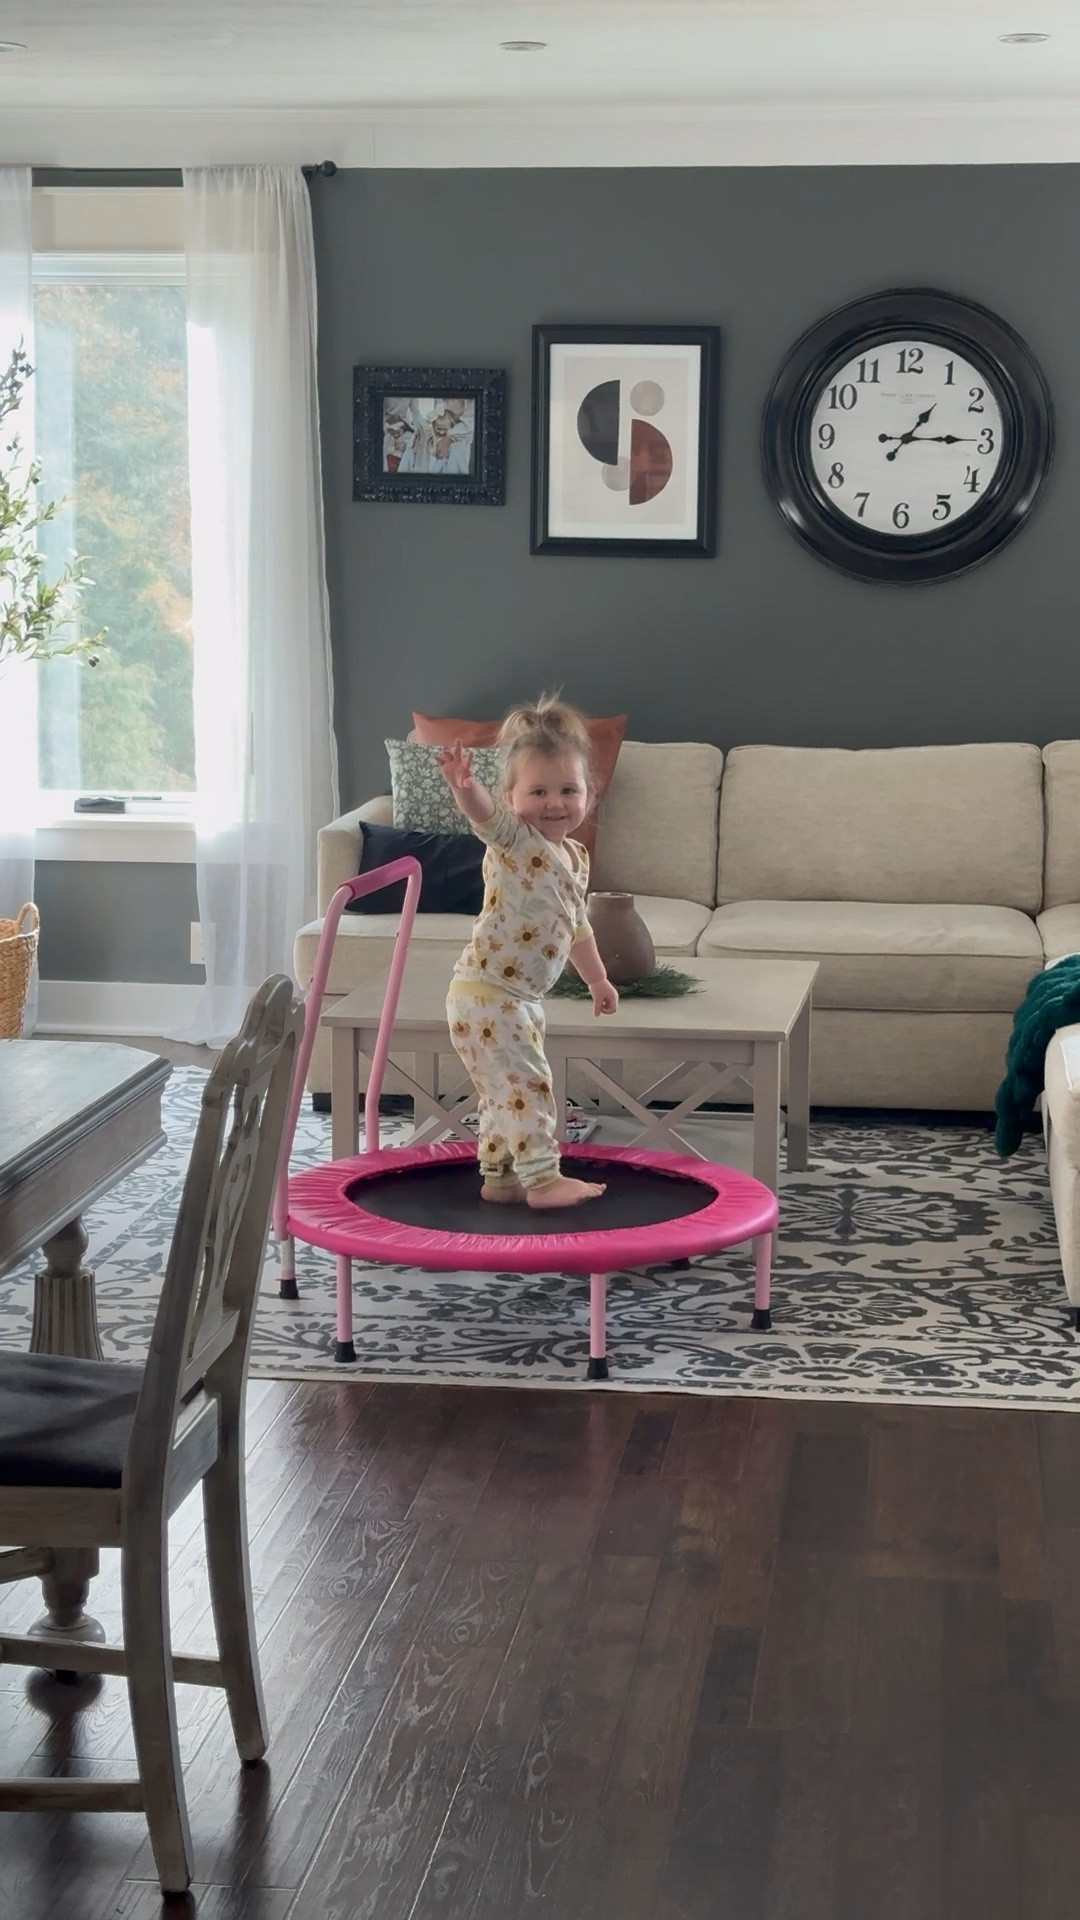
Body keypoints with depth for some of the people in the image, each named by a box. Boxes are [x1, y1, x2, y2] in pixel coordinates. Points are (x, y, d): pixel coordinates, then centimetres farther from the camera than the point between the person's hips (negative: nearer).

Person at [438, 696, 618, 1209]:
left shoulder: (575, 857, 11)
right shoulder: (513, 839, -15)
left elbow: (576, 926, 25)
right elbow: (485, 816, -39)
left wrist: (597, 978, 33)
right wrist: (463, 784, -59)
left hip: (522, 998, 9)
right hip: (486, 993, -9)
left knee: (507, 1089, 17)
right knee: (526, 1083, -9)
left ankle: (498, 1175, 28)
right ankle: (543, 1178, -5)